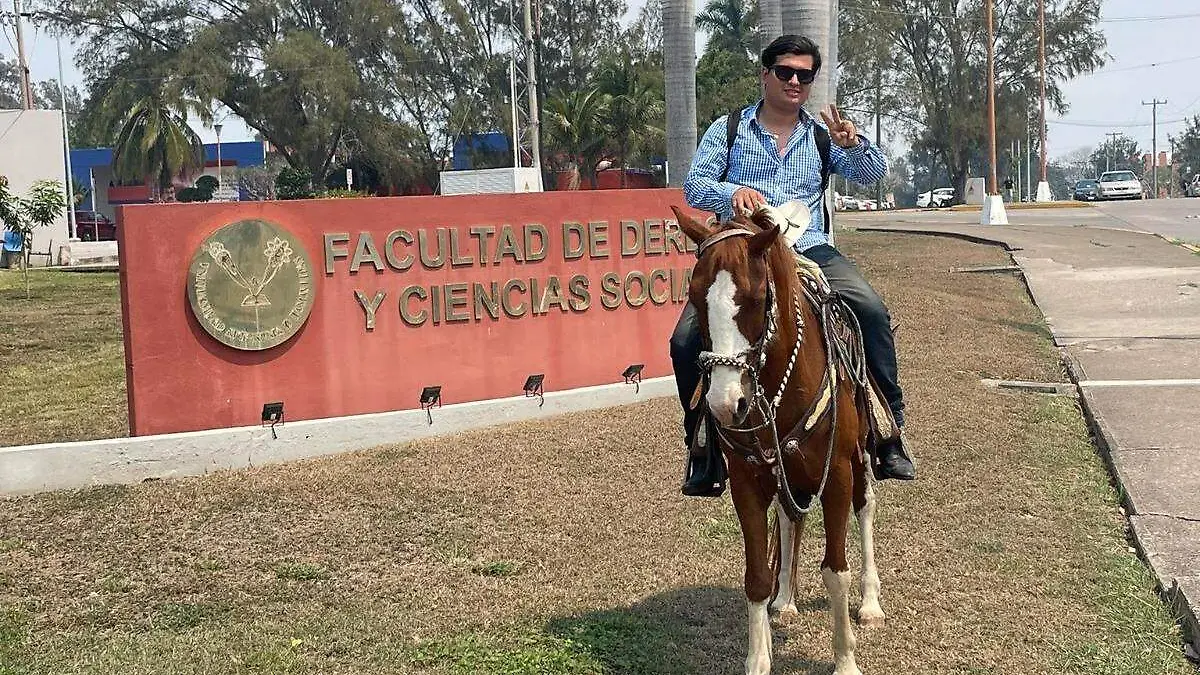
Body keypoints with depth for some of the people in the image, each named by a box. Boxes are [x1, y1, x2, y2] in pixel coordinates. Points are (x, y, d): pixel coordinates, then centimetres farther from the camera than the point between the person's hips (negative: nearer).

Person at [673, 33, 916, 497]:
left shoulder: (823, 136, 17)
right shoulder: (728, 131, 12)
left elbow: (871, 174, 6)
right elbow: (694, 187, 3)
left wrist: (853, 145, -16)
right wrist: (733, 192, -19)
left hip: (808, 251, 1)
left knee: (872, 311, -24)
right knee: (686, 339, -19)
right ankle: (704, 446, 0)